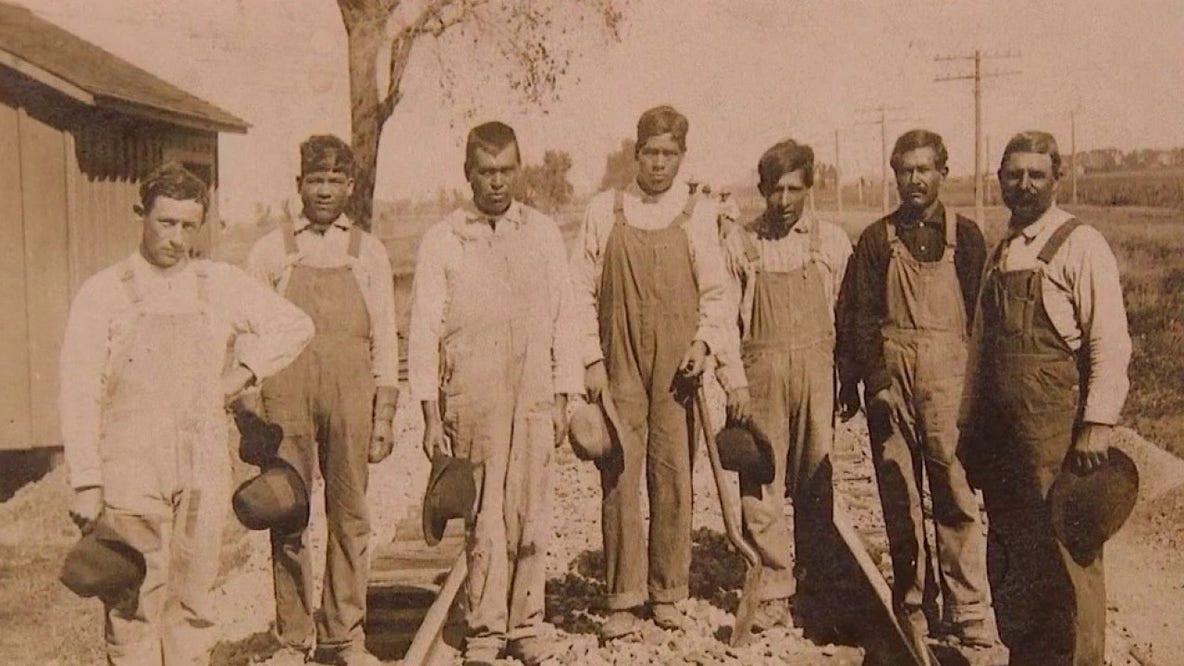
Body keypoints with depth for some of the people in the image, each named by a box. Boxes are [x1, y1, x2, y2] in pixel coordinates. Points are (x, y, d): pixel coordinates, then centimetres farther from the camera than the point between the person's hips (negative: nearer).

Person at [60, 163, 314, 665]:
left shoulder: (221, 285, 8)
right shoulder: (103, 293, 1)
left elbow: (294, 326, 18)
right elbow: (80, 393, -1)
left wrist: (245, 370, 5)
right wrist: (86, 482, -6)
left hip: (204, 473, 3)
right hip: (130, 473, -2)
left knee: (193, 602, 8)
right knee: (134, 607, -1)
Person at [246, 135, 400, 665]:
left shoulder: (368, 252, 11)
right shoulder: (270, 251, 8)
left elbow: (384, 338, 11)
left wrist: (384, 415, 5)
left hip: (351, 389, 1)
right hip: (286, 388, -1)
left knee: (350, 514, 4)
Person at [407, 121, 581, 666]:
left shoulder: (543, 233, 10)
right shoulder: (442, 240, 3)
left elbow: (562, 321, 12)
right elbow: (424, 331, 2)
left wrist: (562, 400, 8)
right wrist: (431, 416, -3)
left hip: (533, 397, 2)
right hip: (471, 400, -2)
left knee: (530, 518, 4)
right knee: (484, 520, 0)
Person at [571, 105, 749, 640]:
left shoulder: (698, 215, 6)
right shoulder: (604, 211, 6)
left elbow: (714, 293, 8)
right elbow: (581, 290, 5)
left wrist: (704, 341, -8)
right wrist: (591, 359, -2)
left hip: (678, 368, 0)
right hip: (618, 368, 0)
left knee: (673, 480, 3)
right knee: (620, 480, -2)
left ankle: (667, 595, 15)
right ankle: (622, 600, 7)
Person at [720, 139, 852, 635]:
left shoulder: (832, 242, 7)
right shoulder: (740, 244, 5)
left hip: (817, 371, 0)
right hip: (761, 374, 0)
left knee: (816, 486, 4)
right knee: (760, 485, 0)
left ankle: (815, 593, 16)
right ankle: (773, 592, 10)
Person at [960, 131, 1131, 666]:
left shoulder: (1081, 245, -6)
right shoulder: (999, 254, 14)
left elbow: (1111, 343, -12)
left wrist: (1098, 424, -18)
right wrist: (969, 423, 16)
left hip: (1057, 428, -7)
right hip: (999, 430, 7)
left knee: (1065, 552, 0)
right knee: (1008, 550, 14)